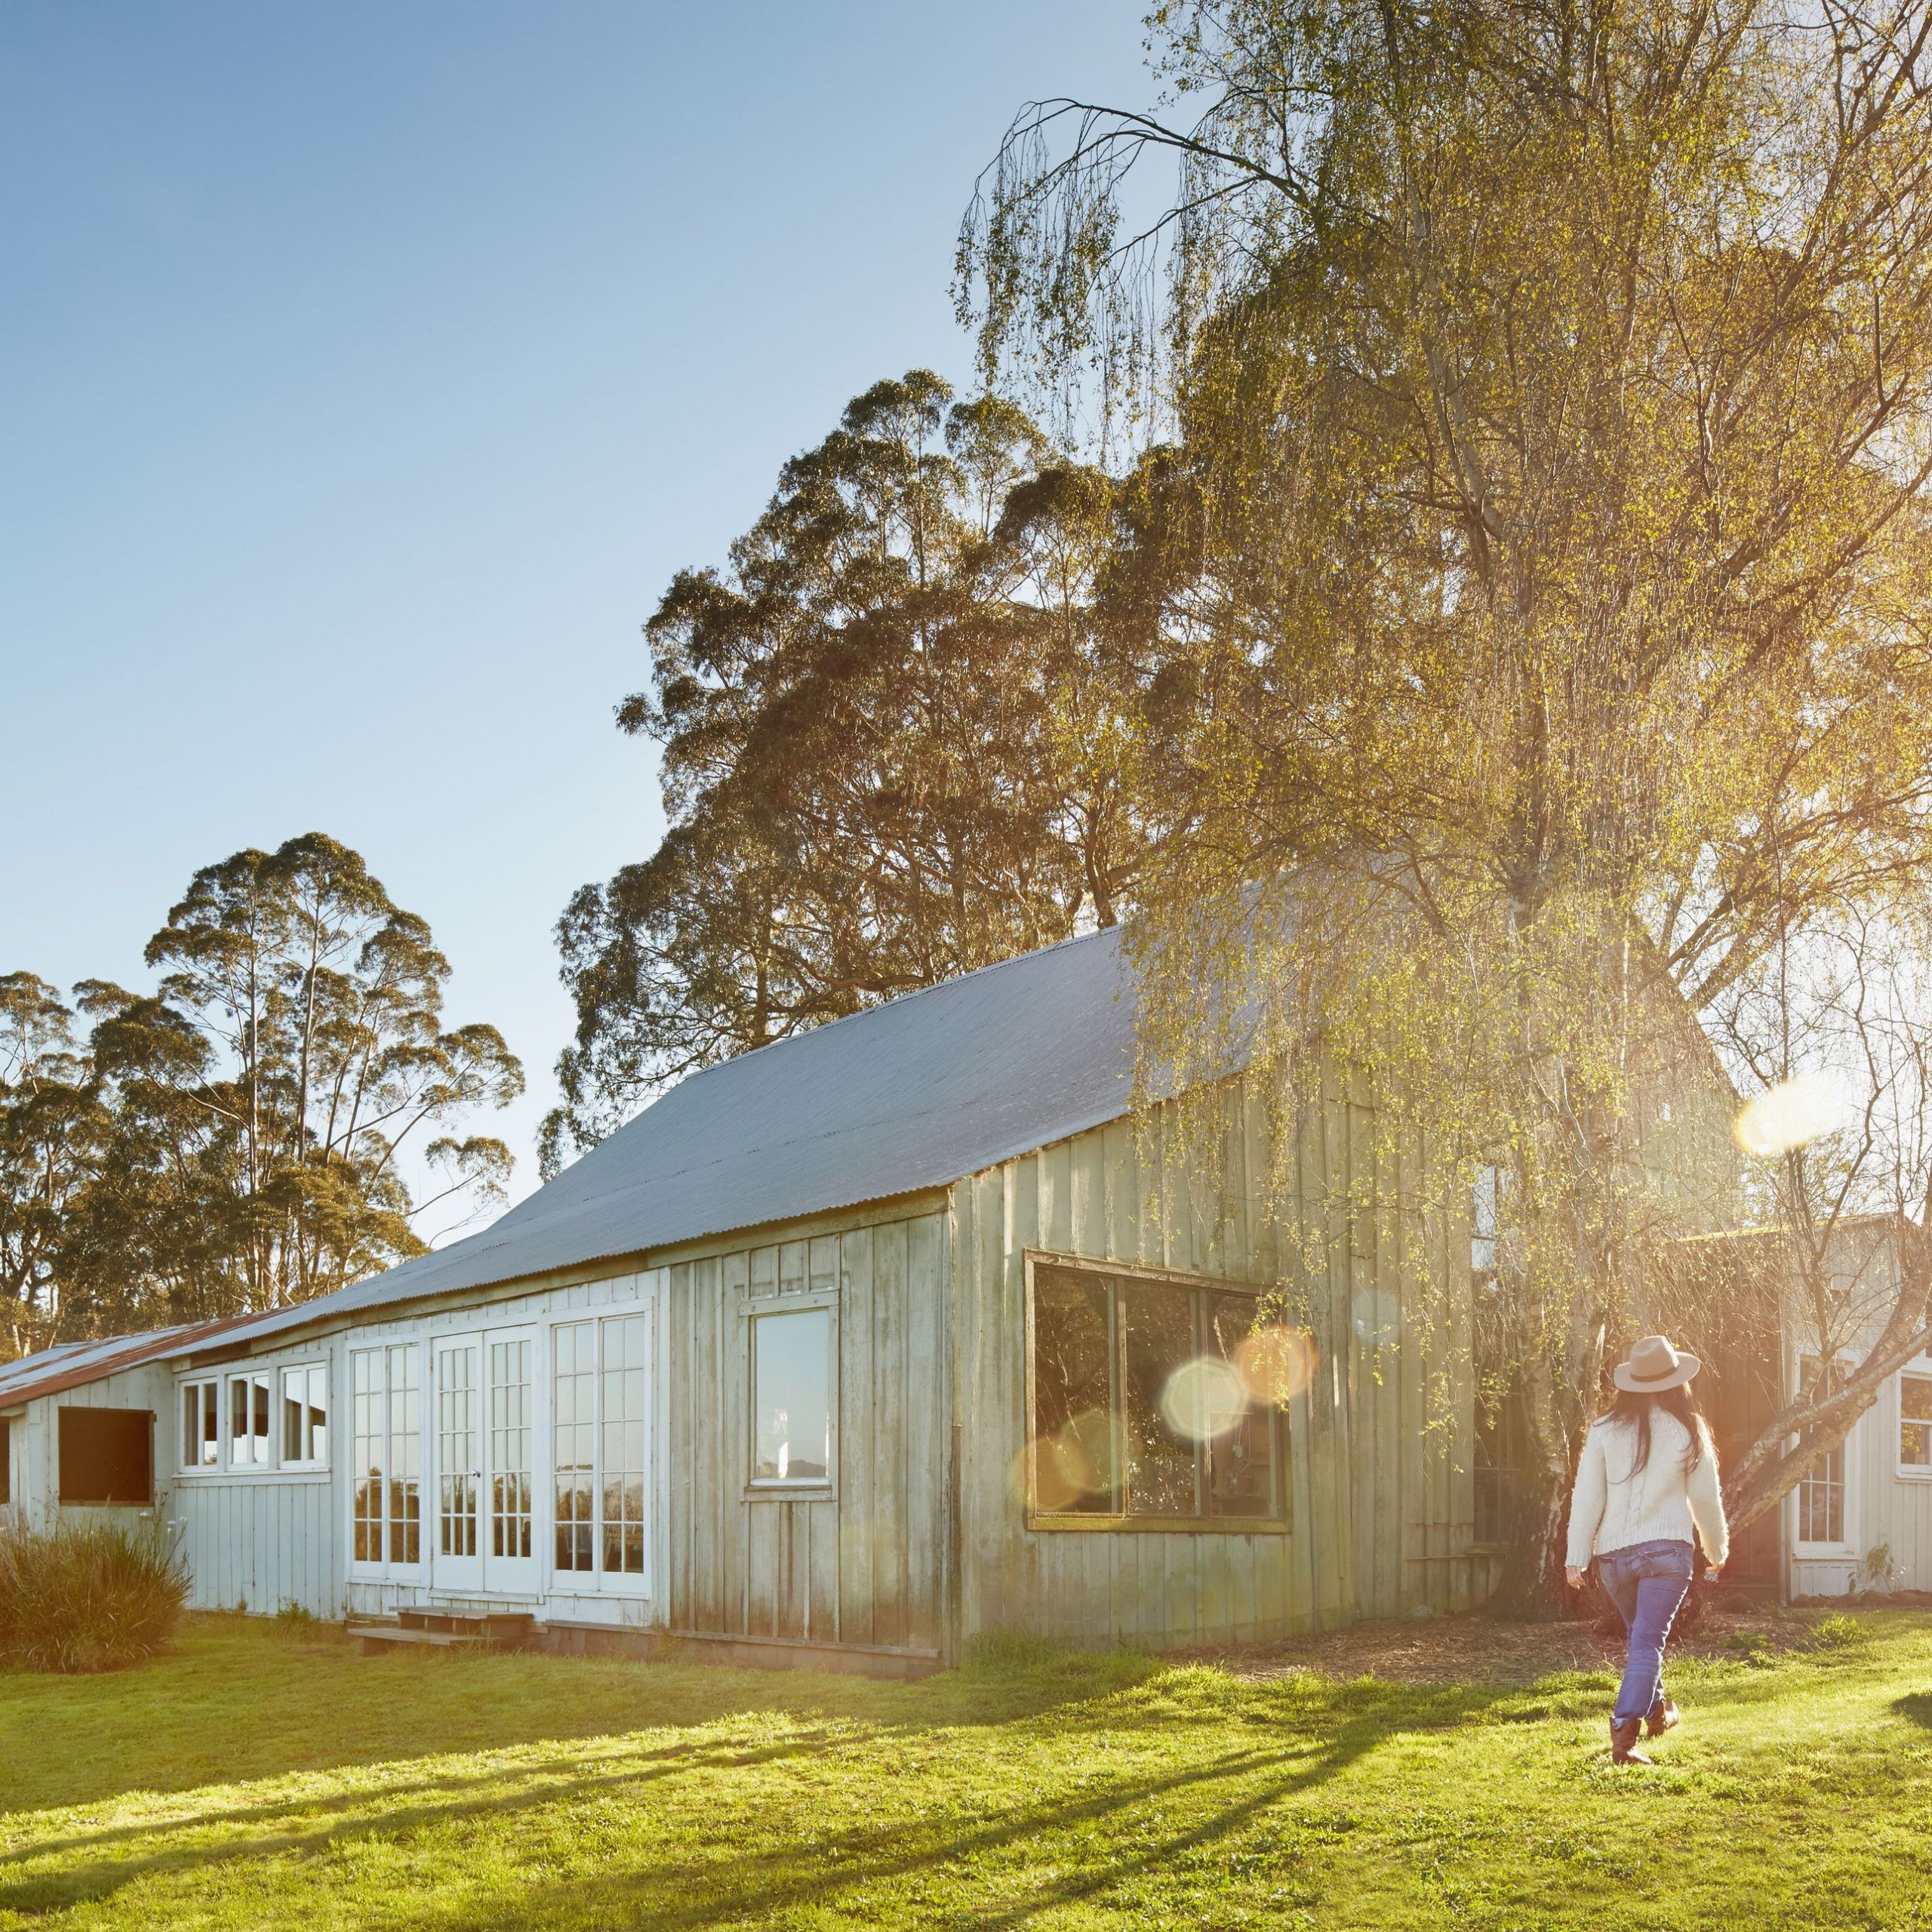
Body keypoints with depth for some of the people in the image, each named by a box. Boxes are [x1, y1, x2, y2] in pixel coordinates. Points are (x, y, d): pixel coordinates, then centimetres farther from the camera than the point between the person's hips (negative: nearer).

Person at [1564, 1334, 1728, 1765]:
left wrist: (1576, 1558, 3)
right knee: (1648, 1642, -6)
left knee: (1641, 1632, 24)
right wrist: (1717, 1550, 23)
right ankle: (1624, 1732, -19)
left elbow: (1587, 1497, -1)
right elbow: (1706, 1498, 8)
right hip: (1667, 1550, -2)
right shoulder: (1688, 1431, -2)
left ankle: (1656, 1711, 41)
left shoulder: (1605, 1429, -1)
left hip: (1613, 1554, 3)